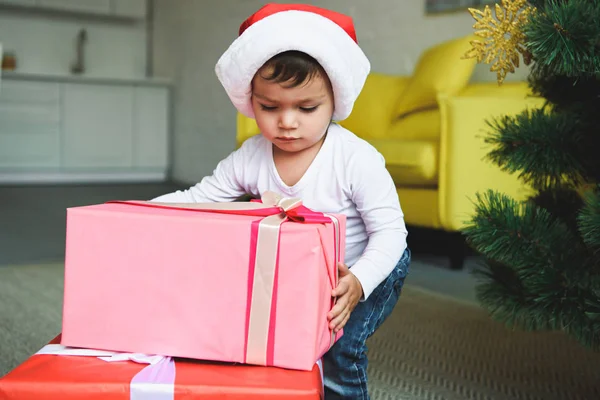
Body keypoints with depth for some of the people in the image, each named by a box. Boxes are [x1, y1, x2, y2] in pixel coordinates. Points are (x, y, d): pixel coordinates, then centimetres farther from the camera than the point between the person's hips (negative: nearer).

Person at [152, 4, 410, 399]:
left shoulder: (357, 159, -27)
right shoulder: (250, 158, -15)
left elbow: (390, 232, -24)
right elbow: (198, 199, -7)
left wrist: (357, 284, -42)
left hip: (368, 269, -4)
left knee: (338, 346, -23)